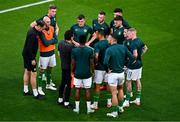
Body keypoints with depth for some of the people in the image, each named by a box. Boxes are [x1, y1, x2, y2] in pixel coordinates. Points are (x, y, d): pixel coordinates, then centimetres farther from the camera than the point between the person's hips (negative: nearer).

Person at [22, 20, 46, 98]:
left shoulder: (32, 30, 5)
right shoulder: (33, 34, -25)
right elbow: (29, 47, -26)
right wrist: (32, 59, -22)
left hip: (26, 54, 10)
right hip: (29, 55, -10)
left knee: (27, 72, 18)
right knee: (33, 74, -5)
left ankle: (25, 90, 28)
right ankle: (35, 94, 1)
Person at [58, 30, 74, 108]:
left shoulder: (60, 43, -3)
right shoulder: (71, 46, -27)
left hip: (63, 66, 7)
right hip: (69, 68, -7)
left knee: (63, 82, 20)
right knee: (68, 84, 2)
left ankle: (60, 99, 31)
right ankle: (66, 102, 8)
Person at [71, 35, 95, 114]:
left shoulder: (74, 50, -7)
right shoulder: (90, 50, -10)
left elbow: (73, 63, -3)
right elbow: (92, 63, -5)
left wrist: (72, 71, 13)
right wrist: (92, 71, 10)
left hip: (77, 73, 1)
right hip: (87, 73, -1)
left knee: (77, 90, 10)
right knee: (88, 90, 7)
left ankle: (77, 108, 14)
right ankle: (88, 109, 12)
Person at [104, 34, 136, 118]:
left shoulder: (109, 49, -17)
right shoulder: (123, 47, -1)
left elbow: (105, 62, -29)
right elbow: (132, 58, -1)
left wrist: (109, 68, -11)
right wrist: (124, 65, 8)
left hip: (112, 73, -5)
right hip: (121, 72, 5)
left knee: (114, 93, 2)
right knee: (120, 89, 27)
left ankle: (114, 112, 8)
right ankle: (120, 107, 36)